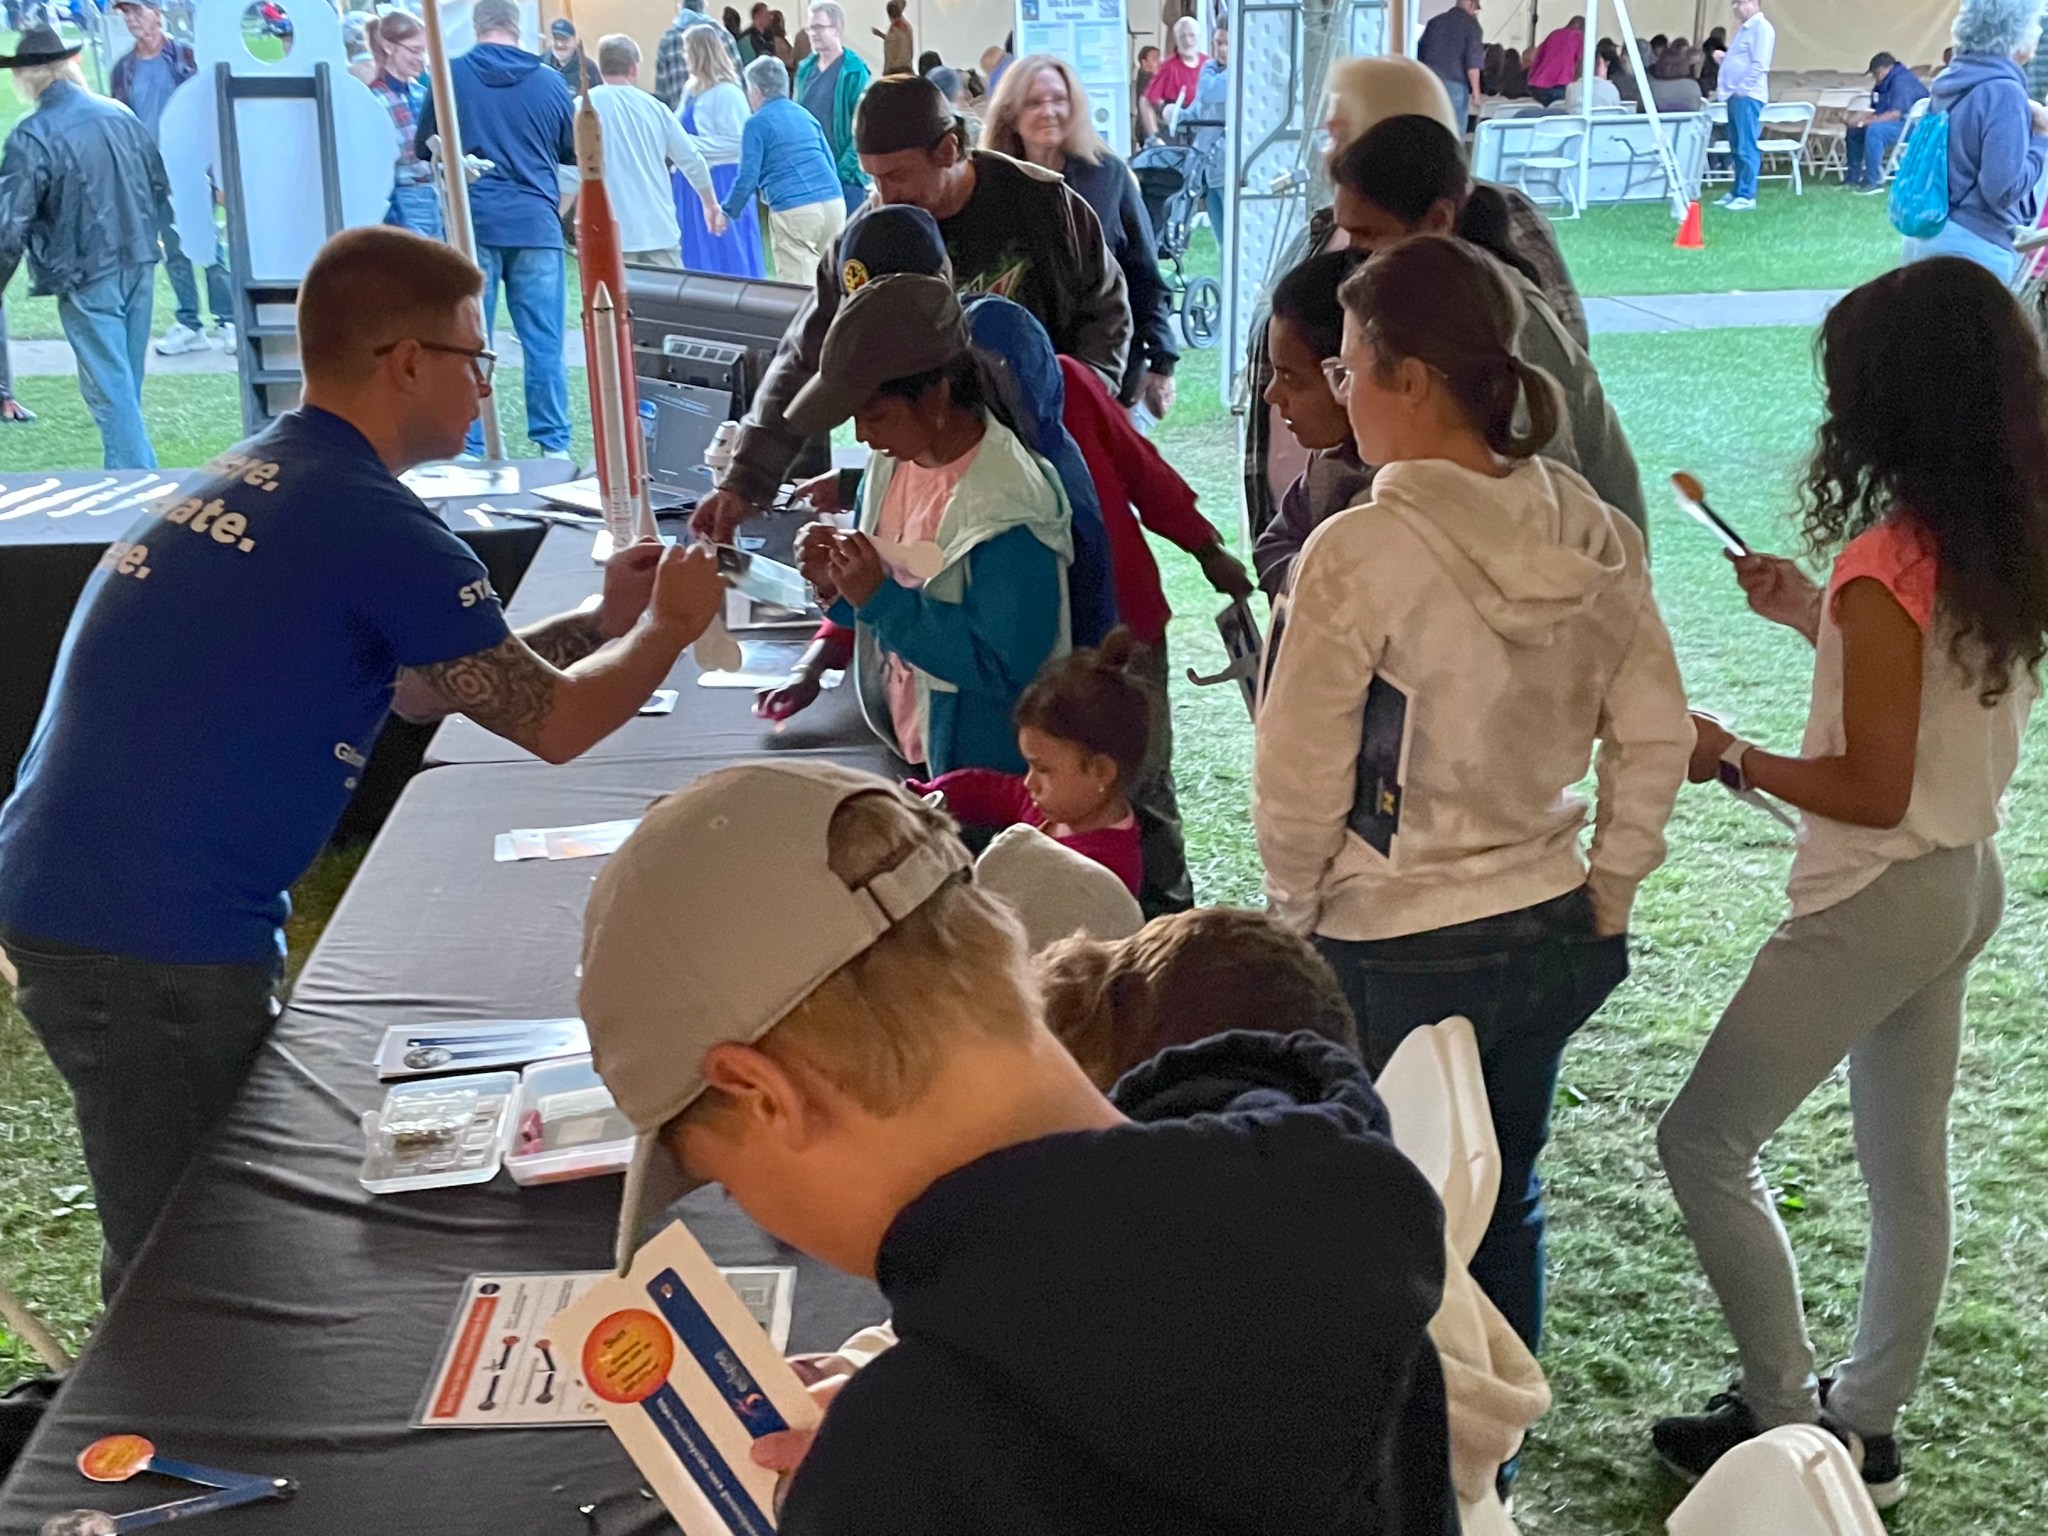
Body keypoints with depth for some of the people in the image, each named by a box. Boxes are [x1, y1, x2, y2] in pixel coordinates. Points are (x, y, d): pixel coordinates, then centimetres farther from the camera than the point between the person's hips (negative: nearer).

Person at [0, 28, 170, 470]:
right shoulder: (121, 115, 3)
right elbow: (161, 187, 13)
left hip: (86, 276, -6)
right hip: (139, 265, 6)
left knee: (109, 389, 0)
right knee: (126, 382, 18)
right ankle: (125, 470, 29)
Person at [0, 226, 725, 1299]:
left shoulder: (249, 483, 14)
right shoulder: (369, 523, -15)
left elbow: (418, 688, 24)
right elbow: (554, 724, -6)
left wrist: (601, 622, 23)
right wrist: (668, 626, 12)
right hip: (152, 938, -9)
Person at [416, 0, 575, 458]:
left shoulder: (451, 76, 0)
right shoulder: (550, 82, 3)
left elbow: (423, 149, 8)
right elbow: (574, 151, 15)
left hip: (474, 221, 0)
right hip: (537, 222, 1)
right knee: (544, 341, 4)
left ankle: (471, 448, 5)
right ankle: (554, 444, 5)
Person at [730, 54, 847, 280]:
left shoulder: (757, 123, 1)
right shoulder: (805, 115, 20)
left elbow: (748, 177, -3)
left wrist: (728, 211, 10)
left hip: (794, 211, -6)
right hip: (834, 202, 6)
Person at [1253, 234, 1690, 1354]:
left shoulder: (1359, 553, -21)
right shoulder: (1590, 532, -2)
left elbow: (1299, 783, -15)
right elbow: (1655, 737, 2)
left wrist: (1297, 914, 2)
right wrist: (1604, 899, 11)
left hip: (1398, 958, -6)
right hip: (1551, 930, 6)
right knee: (1506, 1208, 23)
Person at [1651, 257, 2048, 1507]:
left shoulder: (1887, 563, -24)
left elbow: (1872, 789, -22)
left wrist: (1731, 759, -10)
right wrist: (1816, 615, 12)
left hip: (1881, 897, -9)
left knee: (1704, 1139, 5)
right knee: (1908, 1165, 17)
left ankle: (1787, 1421, 13)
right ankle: (1867, 1423, 31)